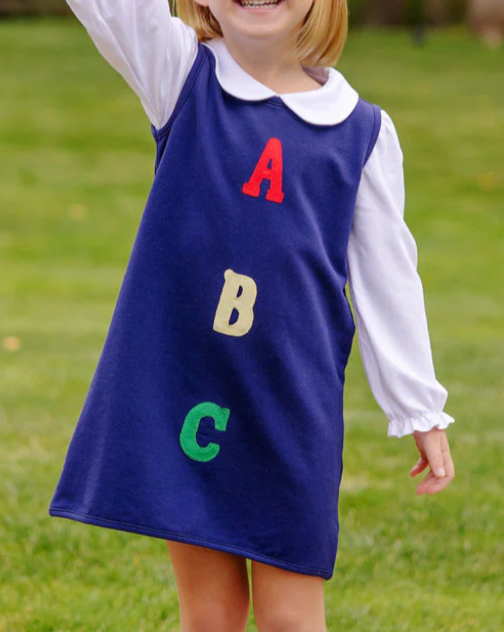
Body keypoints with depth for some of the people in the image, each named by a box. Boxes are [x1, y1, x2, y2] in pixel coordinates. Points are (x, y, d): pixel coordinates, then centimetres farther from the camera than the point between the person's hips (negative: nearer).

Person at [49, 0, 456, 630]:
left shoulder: (361, 129, 1)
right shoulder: (181, 77, 1)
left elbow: (386, 276, 7)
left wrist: (420, 411, 10)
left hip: (292, 402, 0)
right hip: (181, 384, 0)